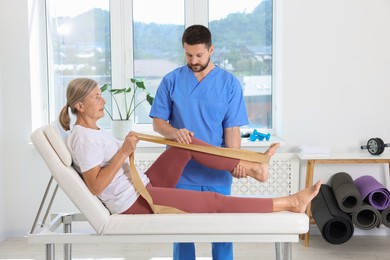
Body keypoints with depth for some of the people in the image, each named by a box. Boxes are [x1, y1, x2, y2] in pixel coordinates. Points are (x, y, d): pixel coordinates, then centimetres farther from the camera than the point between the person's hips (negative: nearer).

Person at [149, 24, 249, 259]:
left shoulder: (229, 83, 1)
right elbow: (158, 122, 2)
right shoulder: (171, 81, 2)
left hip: (218, 173, 0)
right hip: (181, 172, 0)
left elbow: (232, 128, -3)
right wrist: (174, 132, -20)